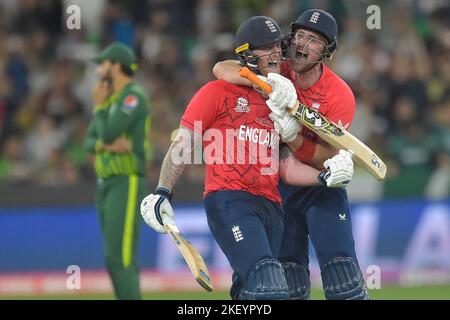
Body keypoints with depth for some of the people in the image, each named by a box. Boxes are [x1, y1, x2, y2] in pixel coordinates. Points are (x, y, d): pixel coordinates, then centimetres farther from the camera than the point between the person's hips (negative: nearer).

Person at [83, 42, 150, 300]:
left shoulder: (134, 96, -11)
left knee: (120, 257, -16)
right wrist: (107, 145, -11)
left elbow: (108, 134, -21)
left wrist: (99, 106, -4)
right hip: (106, 184, 10)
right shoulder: (112, 100, 17)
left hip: (127, 184, -10)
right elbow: (89, 143, 11)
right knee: (117, 259, 9)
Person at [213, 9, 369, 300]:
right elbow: (222, 69, -21)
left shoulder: (340, 95, -16)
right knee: (289, 279, 4)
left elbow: (327, 158, -21)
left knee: (341, 272, -14)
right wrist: (268, 81, -36)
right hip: (278, 186, 3)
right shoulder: (279, 72, -8)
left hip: (322, 187, -3)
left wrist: (293, 137, -39)